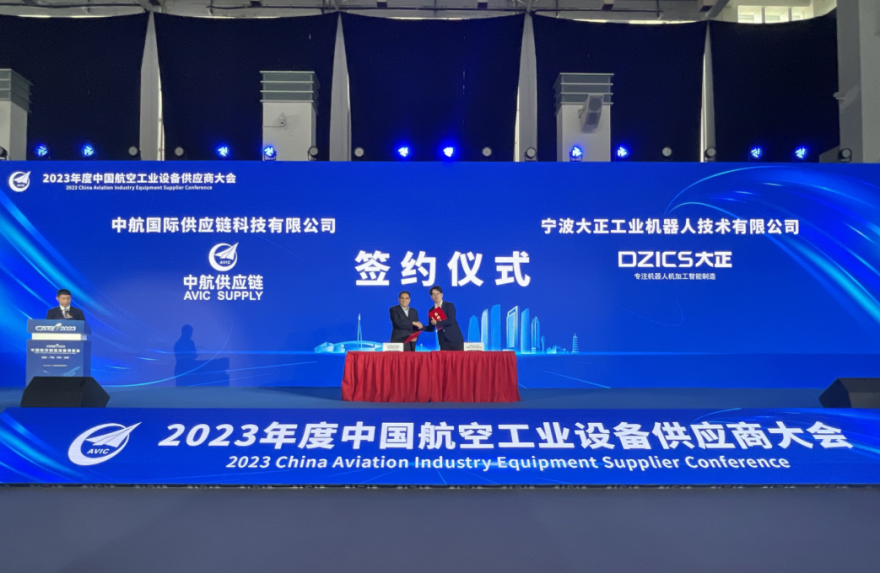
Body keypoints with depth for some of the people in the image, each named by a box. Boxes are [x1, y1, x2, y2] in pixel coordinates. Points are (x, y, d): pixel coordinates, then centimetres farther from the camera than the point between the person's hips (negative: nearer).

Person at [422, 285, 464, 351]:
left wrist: (437, 323, -13)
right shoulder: (431, 310, 11)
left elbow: (451, 320, -14)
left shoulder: (449, 305, 0)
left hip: (455, 338, -3)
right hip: (443, 341, 3)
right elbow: (431, 328, 14)